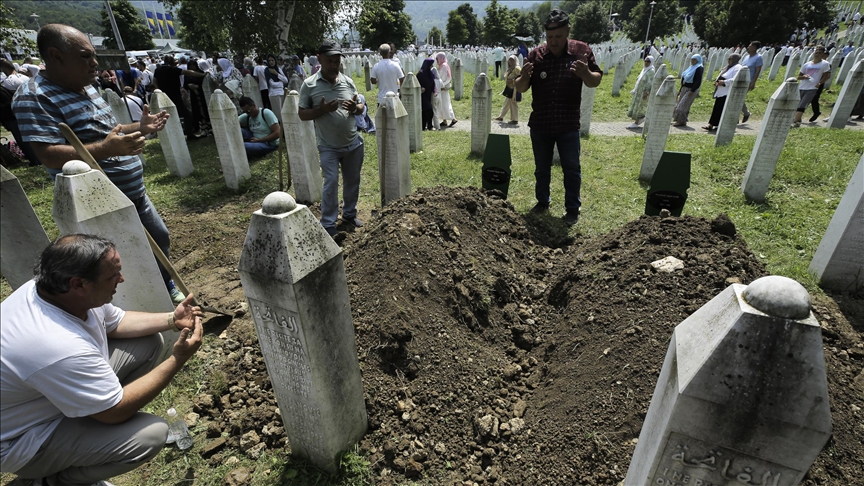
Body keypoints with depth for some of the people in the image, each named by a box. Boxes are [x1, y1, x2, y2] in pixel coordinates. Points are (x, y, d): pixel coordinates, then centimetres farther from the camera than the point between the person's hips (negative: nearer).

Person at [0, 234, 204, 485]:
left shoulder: (66, 291, -16)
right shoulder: (60, 347, -39)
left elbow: (116, 322, 4)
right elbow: (116, 411, -26)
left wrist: (172, 320, -10)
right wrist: (178, 360, -24)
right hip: (23, 438, -8)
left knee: (149, 342, 1)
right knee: (151, 434, -24)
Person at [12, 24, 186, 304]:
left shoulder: (86, 88, 10)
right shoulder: (34, 97, -17)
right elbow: (48, 155, -25)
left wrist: (140, 128, 7)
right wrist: (105, 150, -38)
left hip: (134, 194, 9)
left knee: (160, 238, 21)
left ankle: (166, 289, 40)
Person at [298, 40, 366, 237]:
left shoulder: (348, 81, 2)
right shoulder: (309, 84, -7)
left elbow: (361, 107, 10)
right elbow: (302, 114, -5)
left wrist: (355, 107, -14)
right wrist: (321, 110, -23)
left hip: (353, 143, 4)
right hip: (328, 147, -4)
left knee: (353, 181, 15)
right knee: (331, 183, -6)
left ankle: (350, 213, 35)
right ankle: (328, 225, 6)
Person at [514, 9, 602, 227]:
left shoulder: (581, 50, -4)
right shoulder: (535, 54, -2)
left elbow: (596, 81, -2)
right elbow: (521, 88, -1)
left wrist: (586, 73, -24)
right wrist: (524, 77, -24)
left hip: (568, 125, -1)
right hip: (540, 124, 2)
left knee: (571, 169, 6)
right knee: (541, 168, 15)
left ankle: (573, 209, 18)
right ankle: (542, 202, 32)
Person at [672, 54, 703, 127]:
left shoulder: (699, 69, -11)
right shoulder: (691, 67, 15)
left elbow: (698, 81, -19)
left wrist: (692, 91, -25)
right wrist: (680, 89, 17)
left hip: (690, 89, -9)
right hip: (684, 88, 9)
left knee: (683, 105, -10)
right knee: (679, 104, 11)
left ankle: (682, 121, -3)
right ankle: (678, 120, 18)